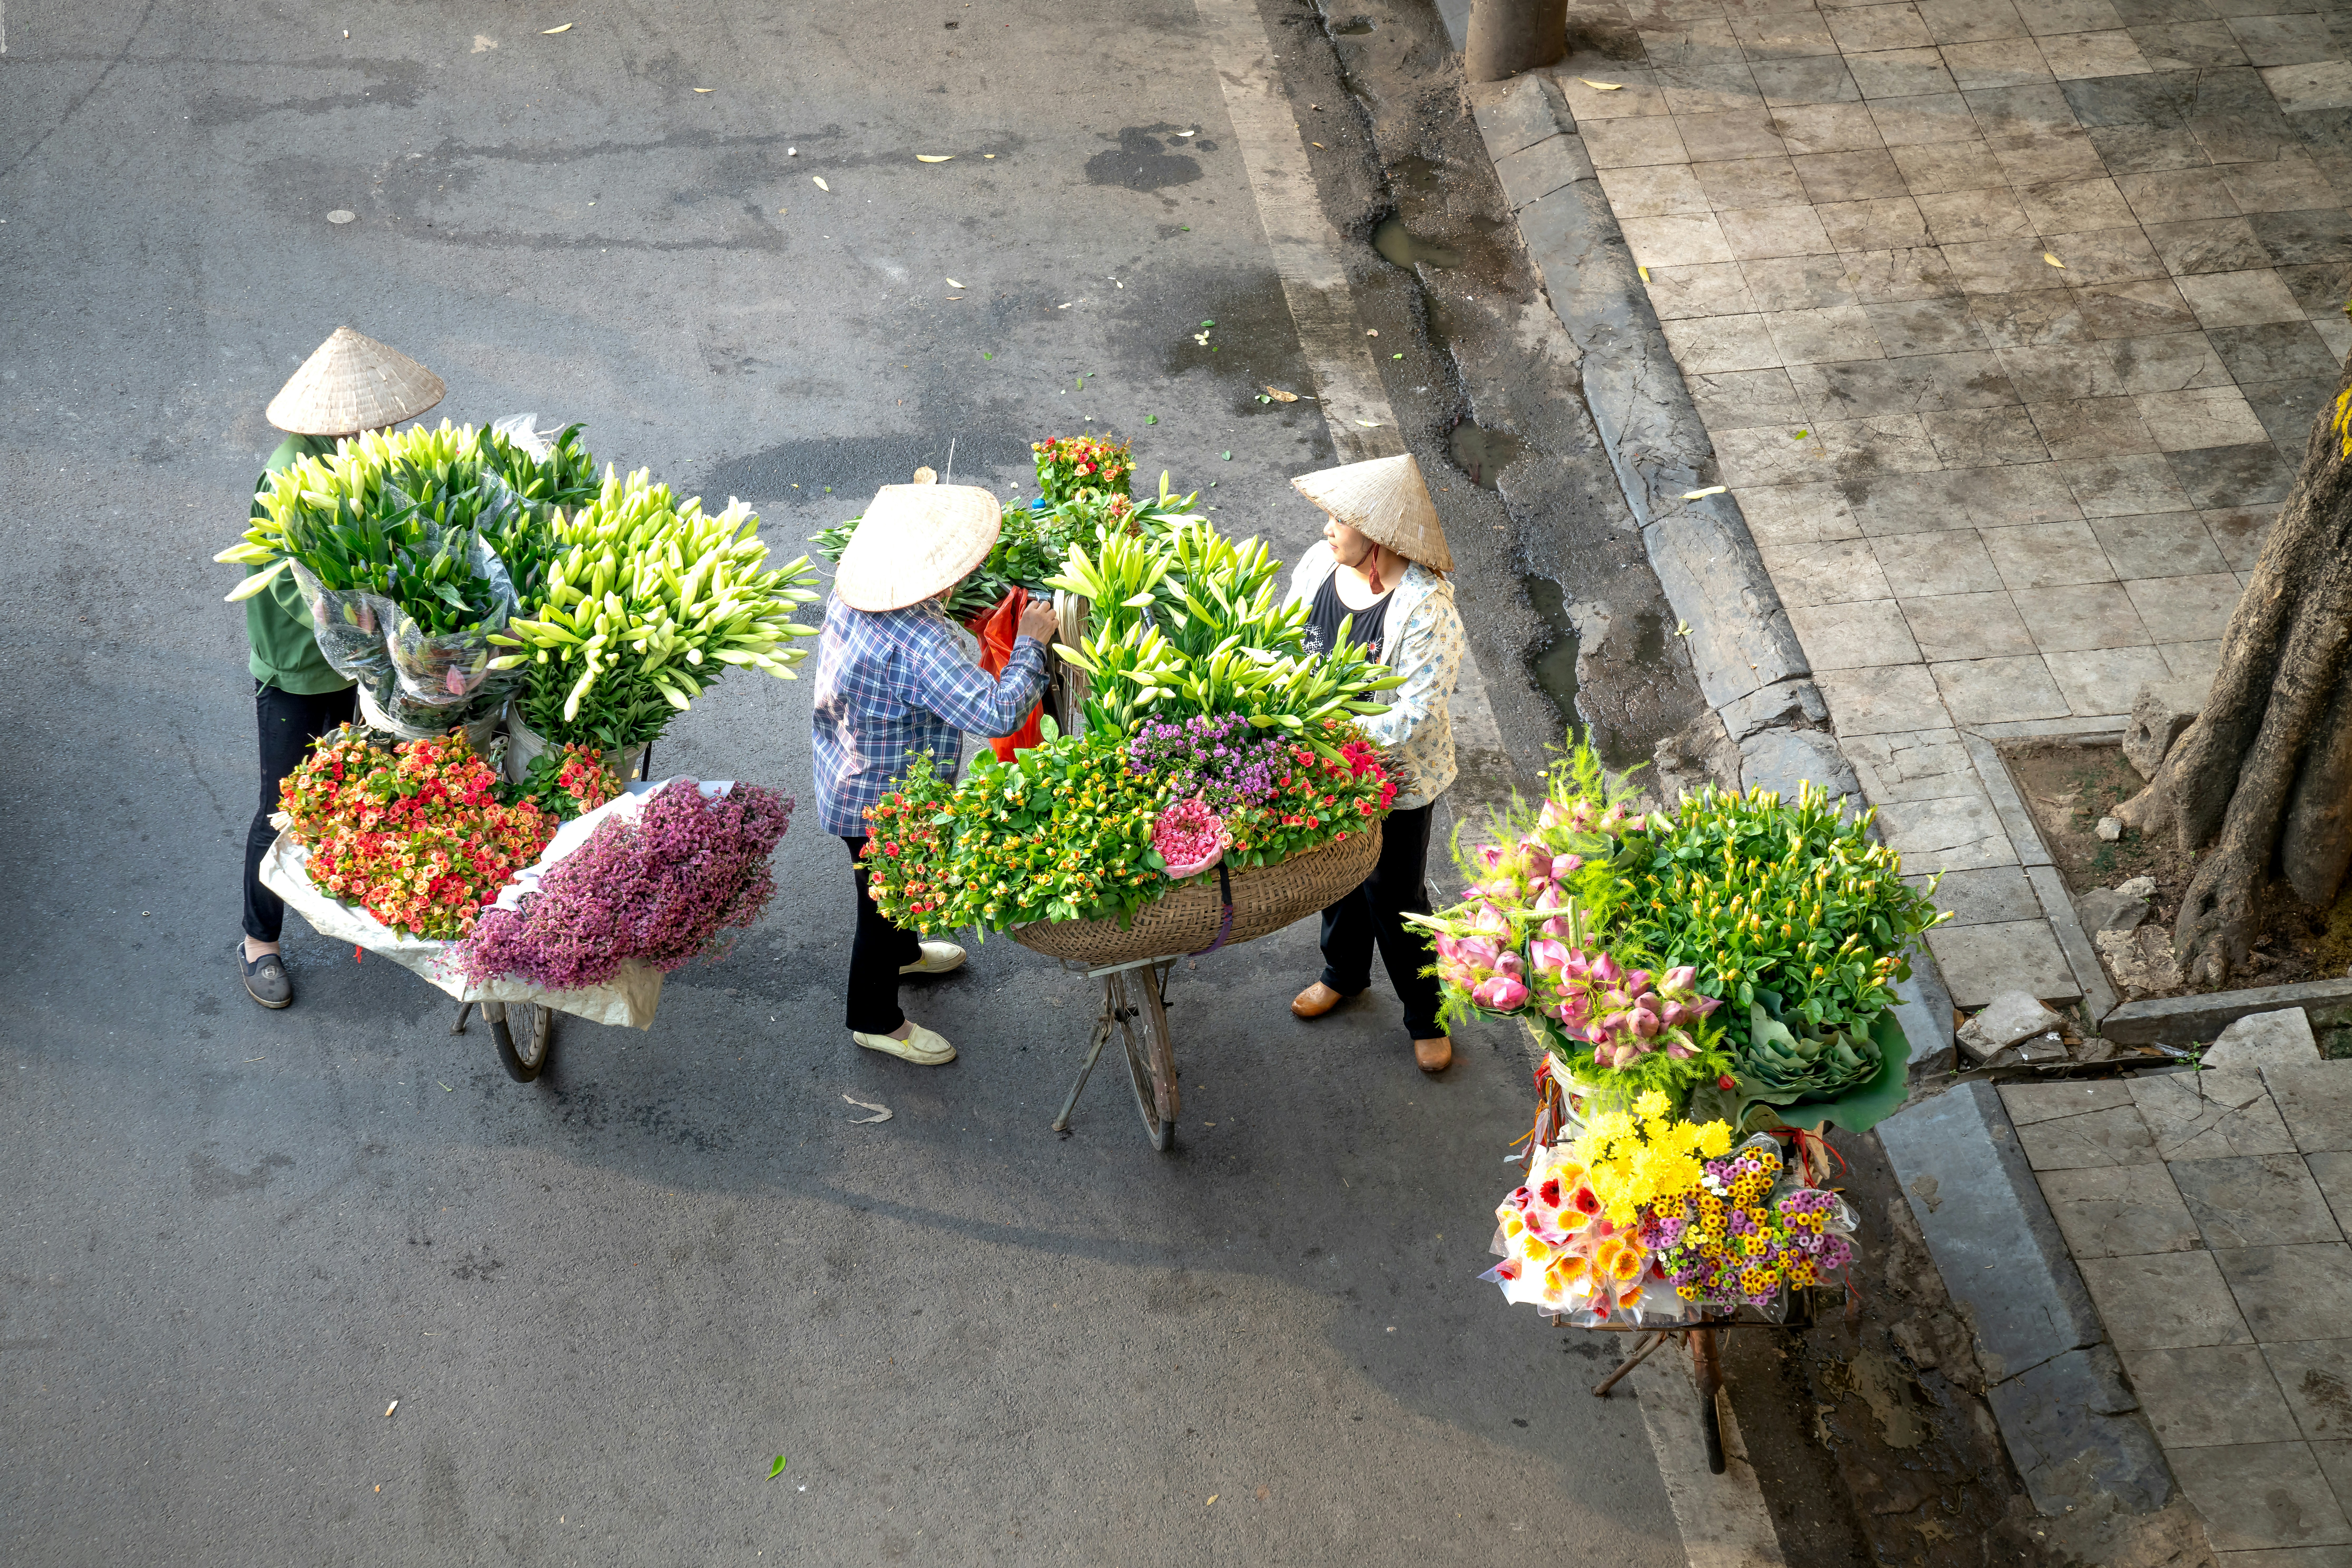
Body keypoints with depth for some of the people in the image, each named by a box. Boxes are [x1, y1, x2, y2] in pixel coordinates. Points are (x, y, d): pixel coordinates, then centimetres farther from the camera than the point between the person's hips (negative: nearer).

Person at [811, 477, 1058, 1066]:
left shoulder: (851, 595, -12)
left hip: (846, 776, 9)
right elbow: (996, 713, -44)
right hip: (884, 805, -9)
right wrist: (1031, 644, -32)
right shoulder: (920, 646, -40)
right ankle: (875, 1019, 38)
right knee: (885, 902, 15)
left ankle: (902, 952, 62)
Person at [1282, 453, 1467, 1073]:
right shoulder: (1319, 563, -12)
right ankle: (1344, 972, 55)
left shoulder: (1428, 610, -31)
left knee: (1397, 896, 12)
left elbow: (1413, 719, -30)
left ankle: (1426, 1015, 36)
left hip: (1395, 780, -6)